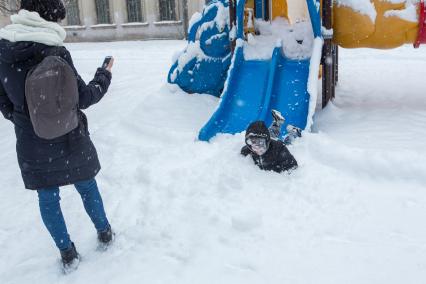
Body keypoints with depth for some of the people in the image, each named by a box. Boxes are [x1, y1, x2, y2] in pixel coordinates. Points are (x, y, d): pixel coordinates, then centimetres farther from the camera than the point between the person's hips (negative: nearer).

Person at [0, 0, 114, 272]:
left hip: (31, 144, 3)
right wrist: (104, 77, 4)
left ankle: (68, 254, 27)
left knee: (48, 199, 16)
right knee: (87, 188, 19)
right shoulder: (55, 52, -20)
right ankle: (105, 234, 38)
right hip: (69, 139, -2)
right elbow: (82, 97, -12)